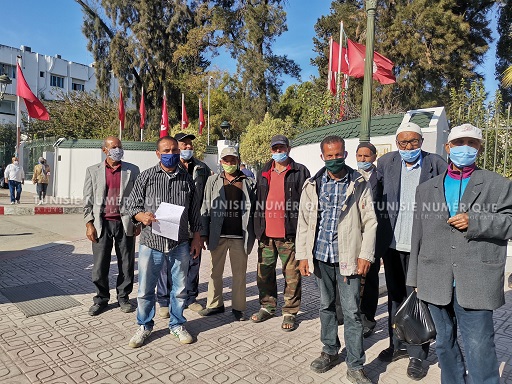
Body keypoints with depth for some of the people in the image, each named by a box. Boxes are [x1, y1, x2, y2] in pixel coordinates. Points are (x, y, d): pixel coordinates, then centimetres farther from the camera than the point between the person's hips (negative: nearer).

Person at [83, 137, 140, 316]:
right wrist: (89, 224, -1)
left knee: (127, 264, 7)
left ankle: (123, 297, 24)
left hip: (125, 223, 0)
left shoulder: (132, 170, 6)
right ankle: (101, 299, 23)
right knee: (100, 264, 6)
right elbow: (88, 200, 6)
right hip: (102, 223, 0)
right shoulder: (93, 171, 7)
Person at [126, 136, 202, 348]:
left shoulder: (187, 179, 7)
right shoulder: (145, 177, 1)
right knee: (145, 289, 8)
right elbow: (132, 204, 4)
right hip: (151, 242, -1)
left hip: (180, 244, 2)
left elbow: (194, 212, 11)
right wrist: (142, 216, -18)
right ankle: (144, 326, 30)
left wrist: (196, 238, 9)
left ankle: (177, 325, 32)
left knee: (179, 288, 12)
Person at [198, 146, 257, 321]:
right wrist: (203, 233, -1)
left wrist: (256, 233, -3)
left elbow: (255, 208, 3)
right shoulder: (213, 181, 7)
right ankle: (215, 304, 27)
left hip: (240, 236, -1)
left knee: (239, 273, 7)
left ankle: (238, 307, 21)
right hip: (218, 235, 1)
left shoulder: (249, 182, 5)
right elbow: (206, 209, 5)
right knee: (215, 271, 12)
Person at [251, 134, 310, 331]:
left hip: (289, 234, -5)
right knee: (264, 272, 14)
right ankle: (267, 307, 30)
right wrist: (257, 228, 12)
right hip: (266, 234, 5)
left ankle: (289, 312, 18)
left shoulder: (300, 172, 0)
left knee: (291, 275, 3)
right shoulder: (264, 173, 15)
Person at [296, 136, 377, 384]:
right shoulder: (312, 185, 5)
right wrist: (303, 255, 1)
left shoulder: (359, 184, -1)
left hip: (347, 257, -2)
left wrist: (365, 254, -9)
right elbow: (303, 222, 5)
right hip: (321, 256, 3)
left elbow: (370, 221, -2)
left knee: (351, 311, 1)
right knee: (326, 306, 17)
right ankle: (330, 351, 35)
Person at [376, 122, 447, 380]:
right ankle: (398, 345, 33)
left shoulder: (436, 163, -3)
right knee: (395, 296, 16)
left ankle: (417, 354, 20)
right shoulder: (386, 162, 5)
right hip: (392, 243, 4)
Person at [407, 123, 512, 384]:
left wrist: (474, 222, -17)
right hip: (436, 282, 3)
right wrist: (415, 278, 9)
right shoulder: (427, 188, 12)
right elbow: (418, 235, 10)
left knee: (479, 348, -2)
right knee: (444, 342, 17)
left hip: (475, 282, -3)